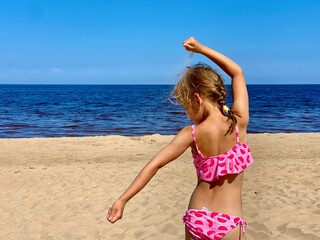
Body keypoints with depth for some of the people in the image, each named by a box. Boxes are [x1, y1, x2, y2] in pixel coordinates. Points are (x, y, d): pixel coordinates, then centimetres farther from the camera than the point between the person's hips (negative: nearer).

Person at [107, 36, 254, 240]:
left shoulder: (191, 134, -12)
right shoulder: (239, 122, -11)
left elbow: (154, 165, -13)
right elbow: (237, 73, 2)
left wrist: (122, 200, -7)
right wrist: (201, 48, 8)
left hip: (197, 218, 1)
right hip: (229, 223, -1)